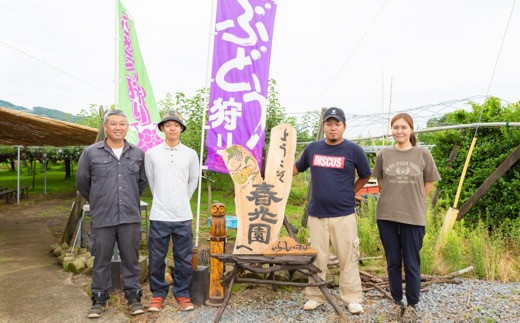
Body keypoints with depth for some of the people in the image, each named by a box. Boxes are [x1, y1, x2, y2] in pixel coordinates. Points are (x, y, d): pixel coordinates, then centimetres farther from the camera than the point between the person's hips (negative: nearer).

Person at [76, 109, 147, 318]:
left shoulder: (138, 154, 5)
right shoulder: (91, 153, 0)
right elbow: (82, 182, 11)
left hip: (130, 217, 1)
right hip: (102, 218, -1)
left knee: (131, 259, 9)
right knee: (101, 260, 10)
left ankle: (133, 296, 21)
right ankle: (100, 299, 25)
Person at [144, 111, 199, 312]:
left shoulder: (191, 154, 3)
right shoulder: (151, 153, 0)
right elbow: (151, 181, 12)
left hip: (183, 216, 1)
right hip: (159, 216, 0)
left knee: (184, 259, 8)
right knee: (156, 258, 7)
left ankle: (182, 292, 25)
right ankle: (158, 293, 25)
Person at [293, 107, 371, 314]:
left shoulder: (353, 150, -4)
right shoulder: (312, 148, 3)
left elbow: (365, 176, 10)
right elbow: (296, 168, 17)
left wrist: (349, 192, 5)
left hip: (344, 215, -2)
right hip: (316, 214, 2)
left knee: (348, 259, 6)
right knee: (317, 259, 11)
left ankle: (352, 298, 21)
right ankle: (315, 296, 25)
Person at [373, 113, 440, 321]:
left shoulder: (422, 153, -2)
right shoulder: (384, 154, 3)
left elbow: (429, 183, 7)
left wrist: (414, 202, 7)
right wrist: (392, 200, 8)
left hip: (413, 217, -2)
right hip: (386, 216, 2)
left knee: (412, 263, 5)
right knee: (393, 262, 11)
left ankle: (412, 305, 21)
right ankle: (397, 302, 26)